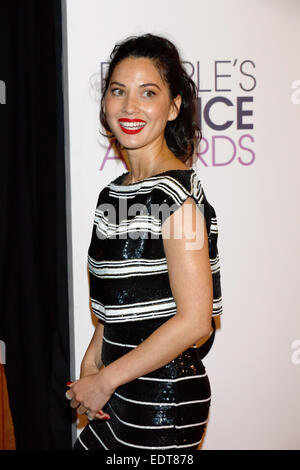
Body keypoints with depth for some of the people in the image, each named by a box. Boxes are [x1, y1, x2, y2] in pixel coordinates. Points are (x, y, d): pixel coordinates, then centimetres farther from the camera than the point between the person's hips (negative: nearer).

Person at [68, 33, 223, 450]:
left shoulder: (174, 191, -17)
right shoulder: (116, 191, 8)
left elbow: (194, 320, -21)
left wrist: (104, 381, -15)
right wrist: (92, 362, 2)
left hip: (163, 400, -7)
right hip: (120, 392, 7)